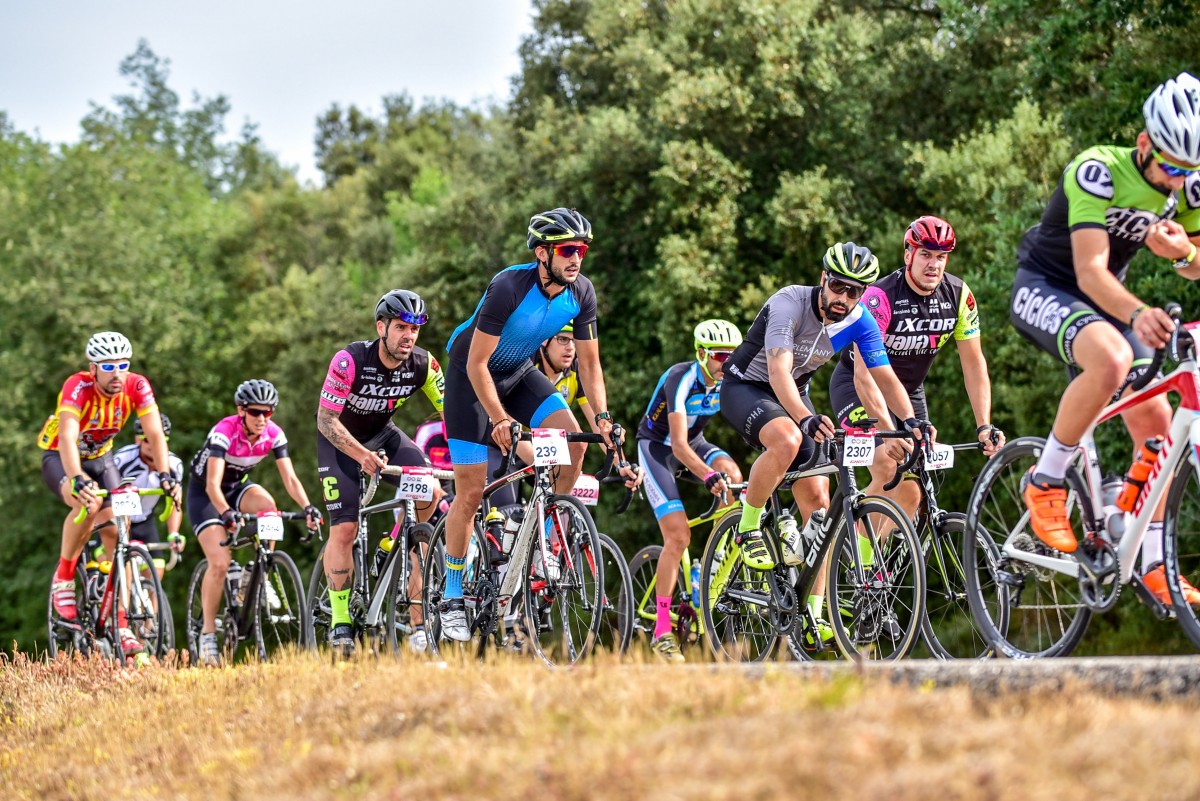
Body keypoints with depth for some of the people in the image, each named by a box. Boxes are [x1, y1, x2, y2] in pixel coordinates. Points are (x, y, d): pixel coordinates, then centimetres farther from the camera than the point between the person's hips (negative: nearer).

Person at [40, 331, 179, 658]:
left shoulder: (137, 386, -22)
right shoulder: (77, 387, -33)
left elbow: (155, 433, -28)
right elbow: (67, 437, -45)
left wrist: (165, 475, -43)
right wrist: (77, 479, -61)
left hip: (99, 457, 4)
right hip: (59, 457, -4)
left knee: (115, 533, -11)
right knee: (88, 503, -35)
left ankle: (121, 626, -5)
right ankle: (63, 579, -14)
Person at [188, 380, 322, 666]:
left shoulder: (274, 435, -16)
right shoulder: (224, 432, -31)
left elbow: (290, 478, -18)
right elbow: (213, 484, -38)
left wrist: (307, 507, -35)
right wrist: (227, 514, -55)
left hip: (236, 486, 5)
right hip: (203, 492, -4)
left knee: (266, 504, -30)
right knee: (220, 563, -19)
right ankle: (208, 633, -7)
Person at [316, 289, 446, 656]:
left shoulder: (423, 364, -18)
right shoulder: (351, 360, -29)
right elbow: (326, 419, -26)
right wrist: (363, 455, -40)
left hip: (382, 434, 3)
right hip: (339, 439, -3)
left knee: (432, 494, -21)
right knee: (344, 530, -15)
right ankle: (340, 623, -4)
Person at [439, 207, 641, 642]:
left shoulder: (581, 292, -15)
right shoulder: (509, 287, -32)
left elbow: (589, 362, -6)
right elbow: (477, 364, -27)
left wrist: (602, 418, -19)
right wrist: (499, 419, -33)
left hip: (519, 373, 5)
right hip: (471, 375, -5)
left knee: (574, 441, -20)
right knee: (471, 490, -7)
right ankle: (452, 599, 4)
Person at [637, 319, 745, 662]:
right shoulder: (681, 379, -30)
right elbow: (679, 444, -37)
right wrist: (708, 475, -53)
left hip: (694, 442, 5)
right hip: (657, 446, -5)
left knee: (732, 473, -28)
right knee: (678, 535, -19)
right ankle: (661, 632, -14)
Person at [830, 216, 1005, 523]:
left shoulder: (959, 295, -14)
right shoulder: (881, 296, -29)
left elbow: (973, 363, -7)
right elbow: (865, 372, -35)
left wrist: (984, 426, -16)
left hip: (909, 390, 5)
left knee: (911, 492, -2)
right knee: (888, 467, -26)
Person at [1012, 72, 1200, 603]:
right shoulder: (1098, 171, -28)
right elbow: (1090, 270, -35)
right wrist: (1137, 314, -53)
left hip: (1102, 301, 7)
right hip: (1043, 291, -7)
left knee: (1156, 422, -3)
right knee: (1111, 359, -37)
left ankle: (1154, 566, 9)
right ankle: (1045, 481, -19)